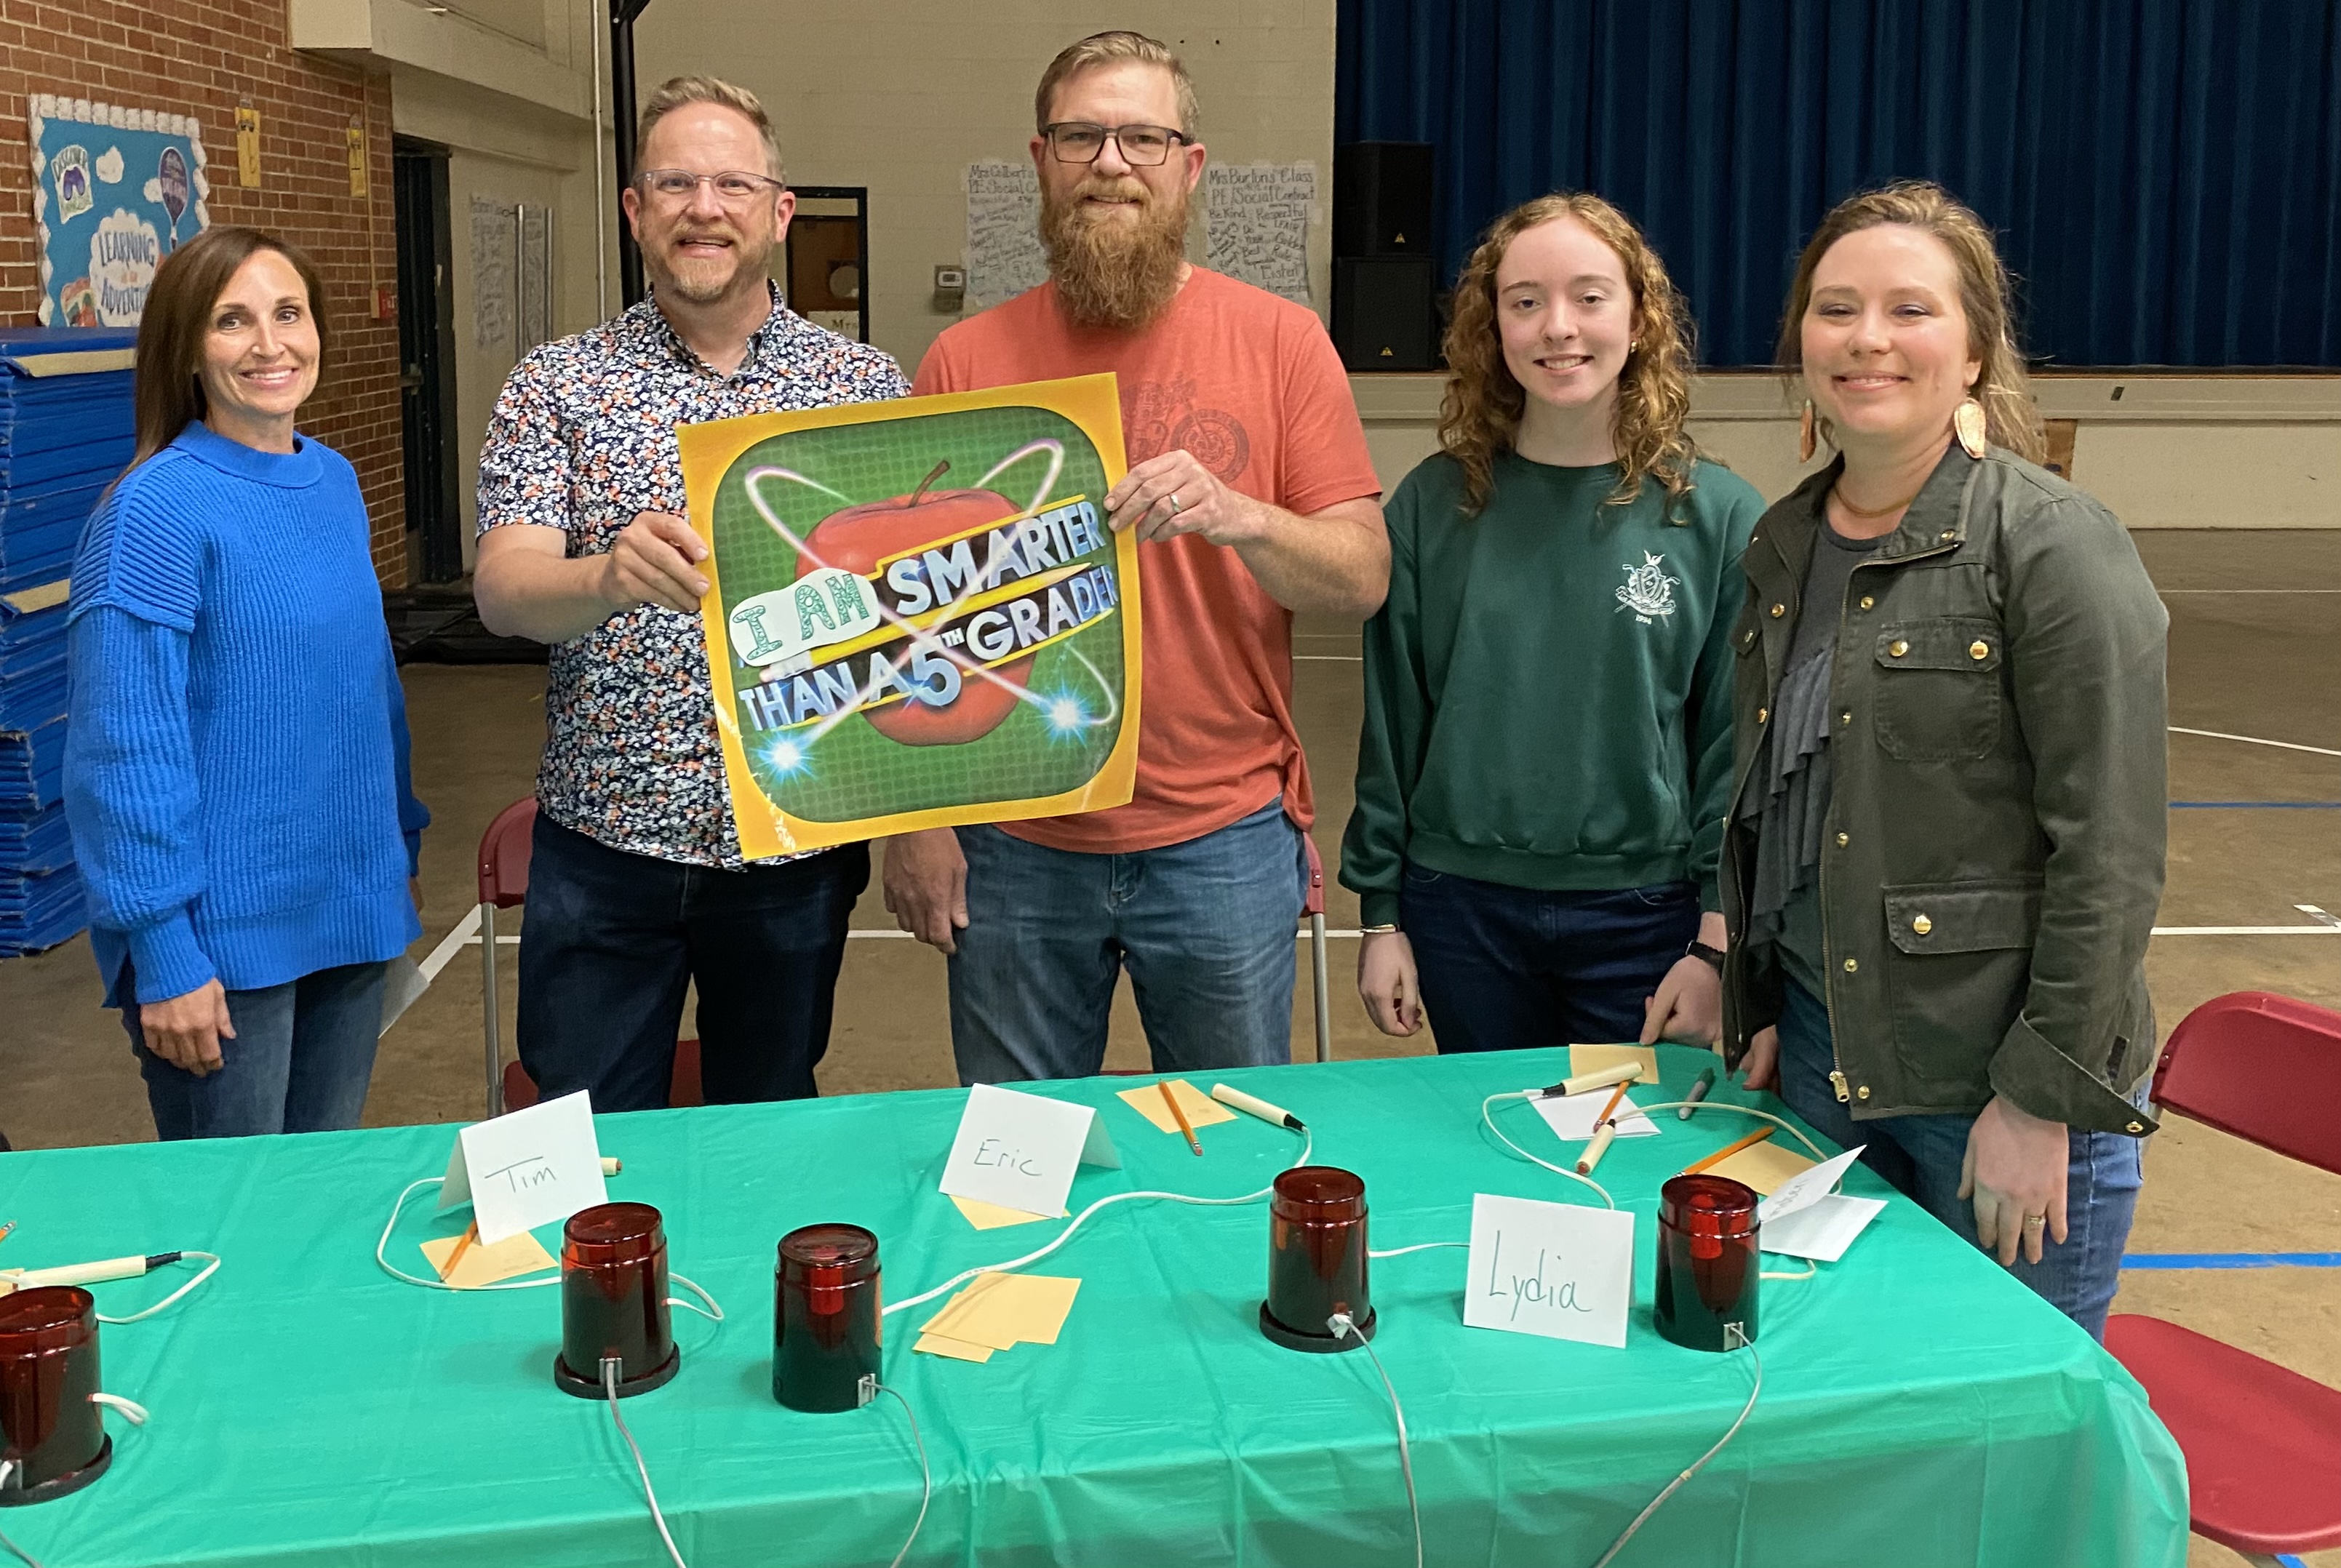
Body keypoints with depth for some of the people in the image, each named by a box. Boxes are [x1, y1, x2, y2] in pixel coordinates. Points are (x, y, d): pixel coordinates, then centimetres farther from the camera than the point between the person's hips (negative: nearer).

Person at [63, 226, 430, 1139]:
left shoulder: (335, 482, 6)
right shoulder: (158, 506, -15)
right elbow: (127, 745, -17)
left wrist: (402, 847, 17)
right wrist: (163, 951, -19)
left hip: (352, 912, 6)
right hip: (224, 939, -6)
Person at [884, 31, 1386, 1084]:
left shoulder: (1279, 341, 0)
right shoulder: (966, 360, 3)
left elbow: (1362, 579, -3)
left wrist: (1238, 517, -23)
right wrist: (913, 820, -1)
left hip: (1224, 846, 0)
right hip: (1012, 849, 1)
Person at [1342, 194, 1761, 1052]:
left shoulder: (1718, 515, -4)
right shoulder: (1432, 504, -1)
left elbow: (1735, 745, -3)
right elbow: (1392, 722, 3)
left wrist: (1716, 946, -6)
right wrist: (1380, 915, 3)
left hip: (1644, 916, -1)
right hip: (1461, 908, 1)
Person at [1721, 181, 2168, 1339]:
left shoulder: (2053, 545, -13)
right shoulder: (1785, 546, 8)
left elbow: (2110, 854, -16)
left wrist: (2043, 1099, -17)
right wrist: (1758, 1013, 13)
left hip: (1999, 1082, -6)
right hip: (1821, 1056, 6)